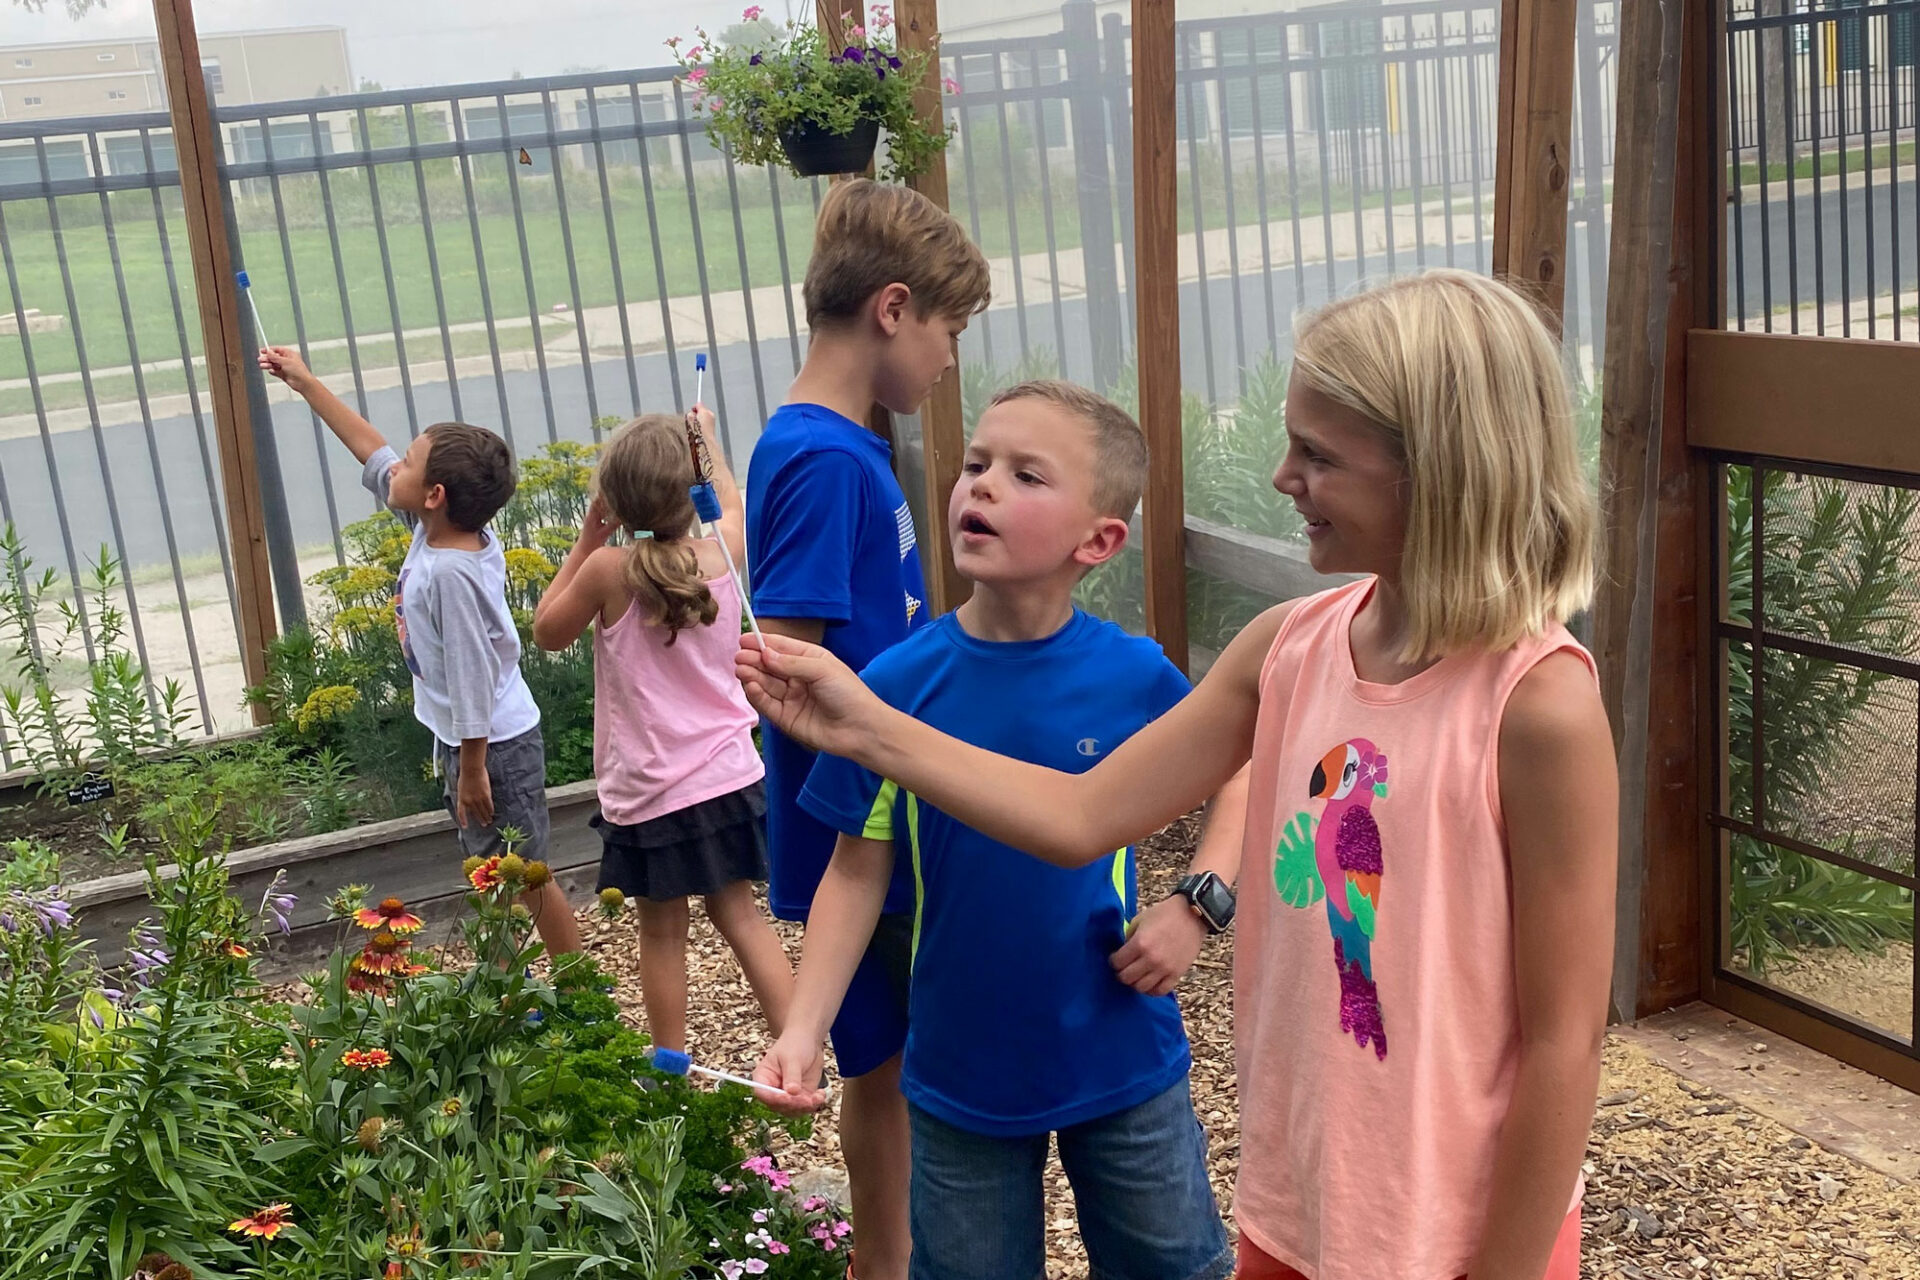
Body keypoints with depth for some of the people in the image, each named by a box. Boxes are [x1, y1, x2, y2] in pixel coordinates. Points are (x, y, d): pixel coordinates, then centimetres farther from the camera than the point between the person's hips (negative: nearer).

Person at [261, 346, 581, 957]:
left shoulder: (450, 573, -28)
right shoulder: (437, 529, -2)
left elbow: (473, 679, -26)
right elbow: (372, 454, 10)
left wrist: (473, 771, -19)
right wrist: (306, 384, 15)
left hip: (494, 745, -10)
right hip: (467, 738, 10)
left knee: (529, 877, 1)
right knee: (490, 871, 19)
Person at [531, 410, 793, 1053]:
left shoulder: (608, 571, -16)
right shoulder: (720, 553, -6)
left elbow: (547, 632, 4)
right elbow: (733, 507, 21)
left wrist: (586, 540, 0)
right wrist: (707, 438, 34)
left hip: (650, 793, -3)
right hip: (729, 775, 3)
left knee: (663, 934, 10)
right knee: (740, 916, 14)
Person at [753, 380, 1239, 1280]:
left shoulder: (1135, 677, -14)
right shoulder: (896, 685, -13)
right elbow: (857, 872, -5)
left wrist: (1197, 908, -12)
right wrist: (803, 1030, -13)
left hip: (1124, 1065, 0)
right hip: (959, 1073, 1)